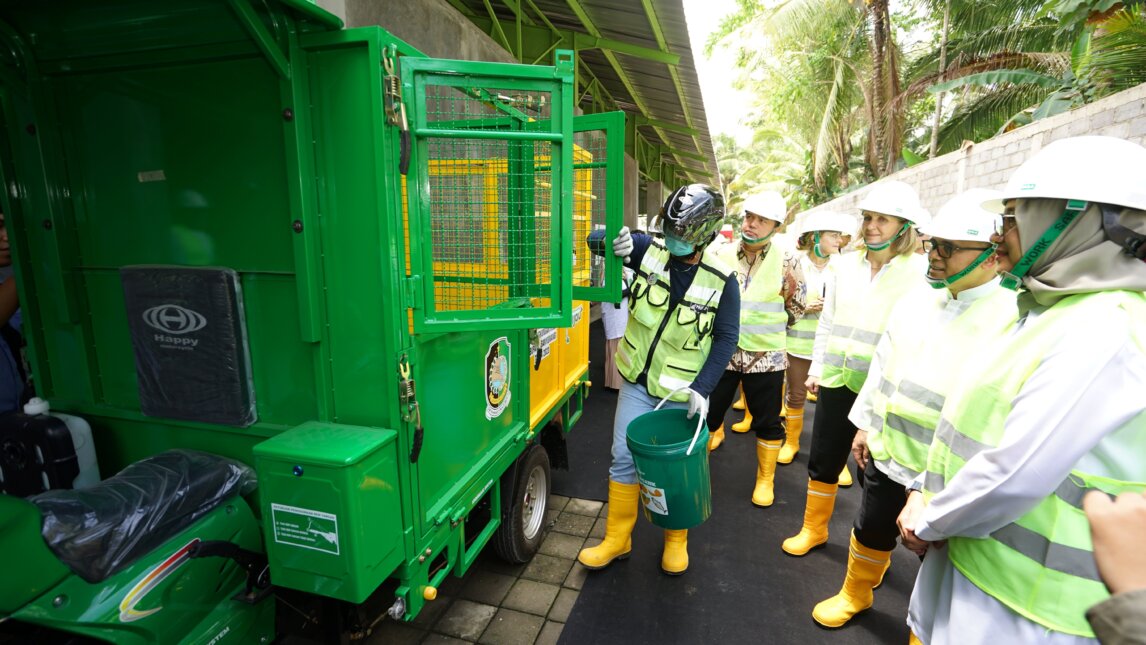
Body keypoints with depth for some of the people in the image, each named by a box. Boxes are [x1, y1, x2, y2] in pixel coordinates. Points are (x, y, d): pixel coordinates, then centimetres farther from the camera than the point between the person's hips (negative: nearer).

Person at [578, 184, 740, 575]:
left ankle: (676, 539, 37)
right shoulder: (651, 250, -8)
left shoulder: (721, 281, -12)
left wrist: (702, 388, -16)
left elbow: (726, 338, -7)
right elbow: (594, 238, -6)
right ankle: (617, 539, 27)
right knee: (624, 459, 7)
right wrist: (613, 238, -31)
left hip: (681, 394, -2)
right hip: (637, 383, 2)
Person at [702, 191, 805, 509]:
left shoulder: (787, 262, -3)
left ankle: (765, 479, 34)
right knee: (708, 413, 12)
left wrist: (791, 292, -12)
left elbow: (796, 313, 4)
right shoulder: (721, 256, -2)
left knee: (768, 422, 12)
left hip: (765, 356, 0)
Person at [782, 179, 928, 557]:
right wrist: (816, 368, 9)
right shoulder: (845, 265, 5)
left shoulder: (920, 272, -8)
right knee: (823, 460, 15)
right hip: (837, 380, 4)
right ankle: (813, 528, 35)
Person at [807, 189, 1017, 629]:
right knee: (870, 530, 23)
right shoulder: (918, 297, 1)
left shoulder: (1012, 320, -19)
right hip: (885, 452, 6)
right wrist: (866, 424, 12)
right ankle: (855, 594, 47)